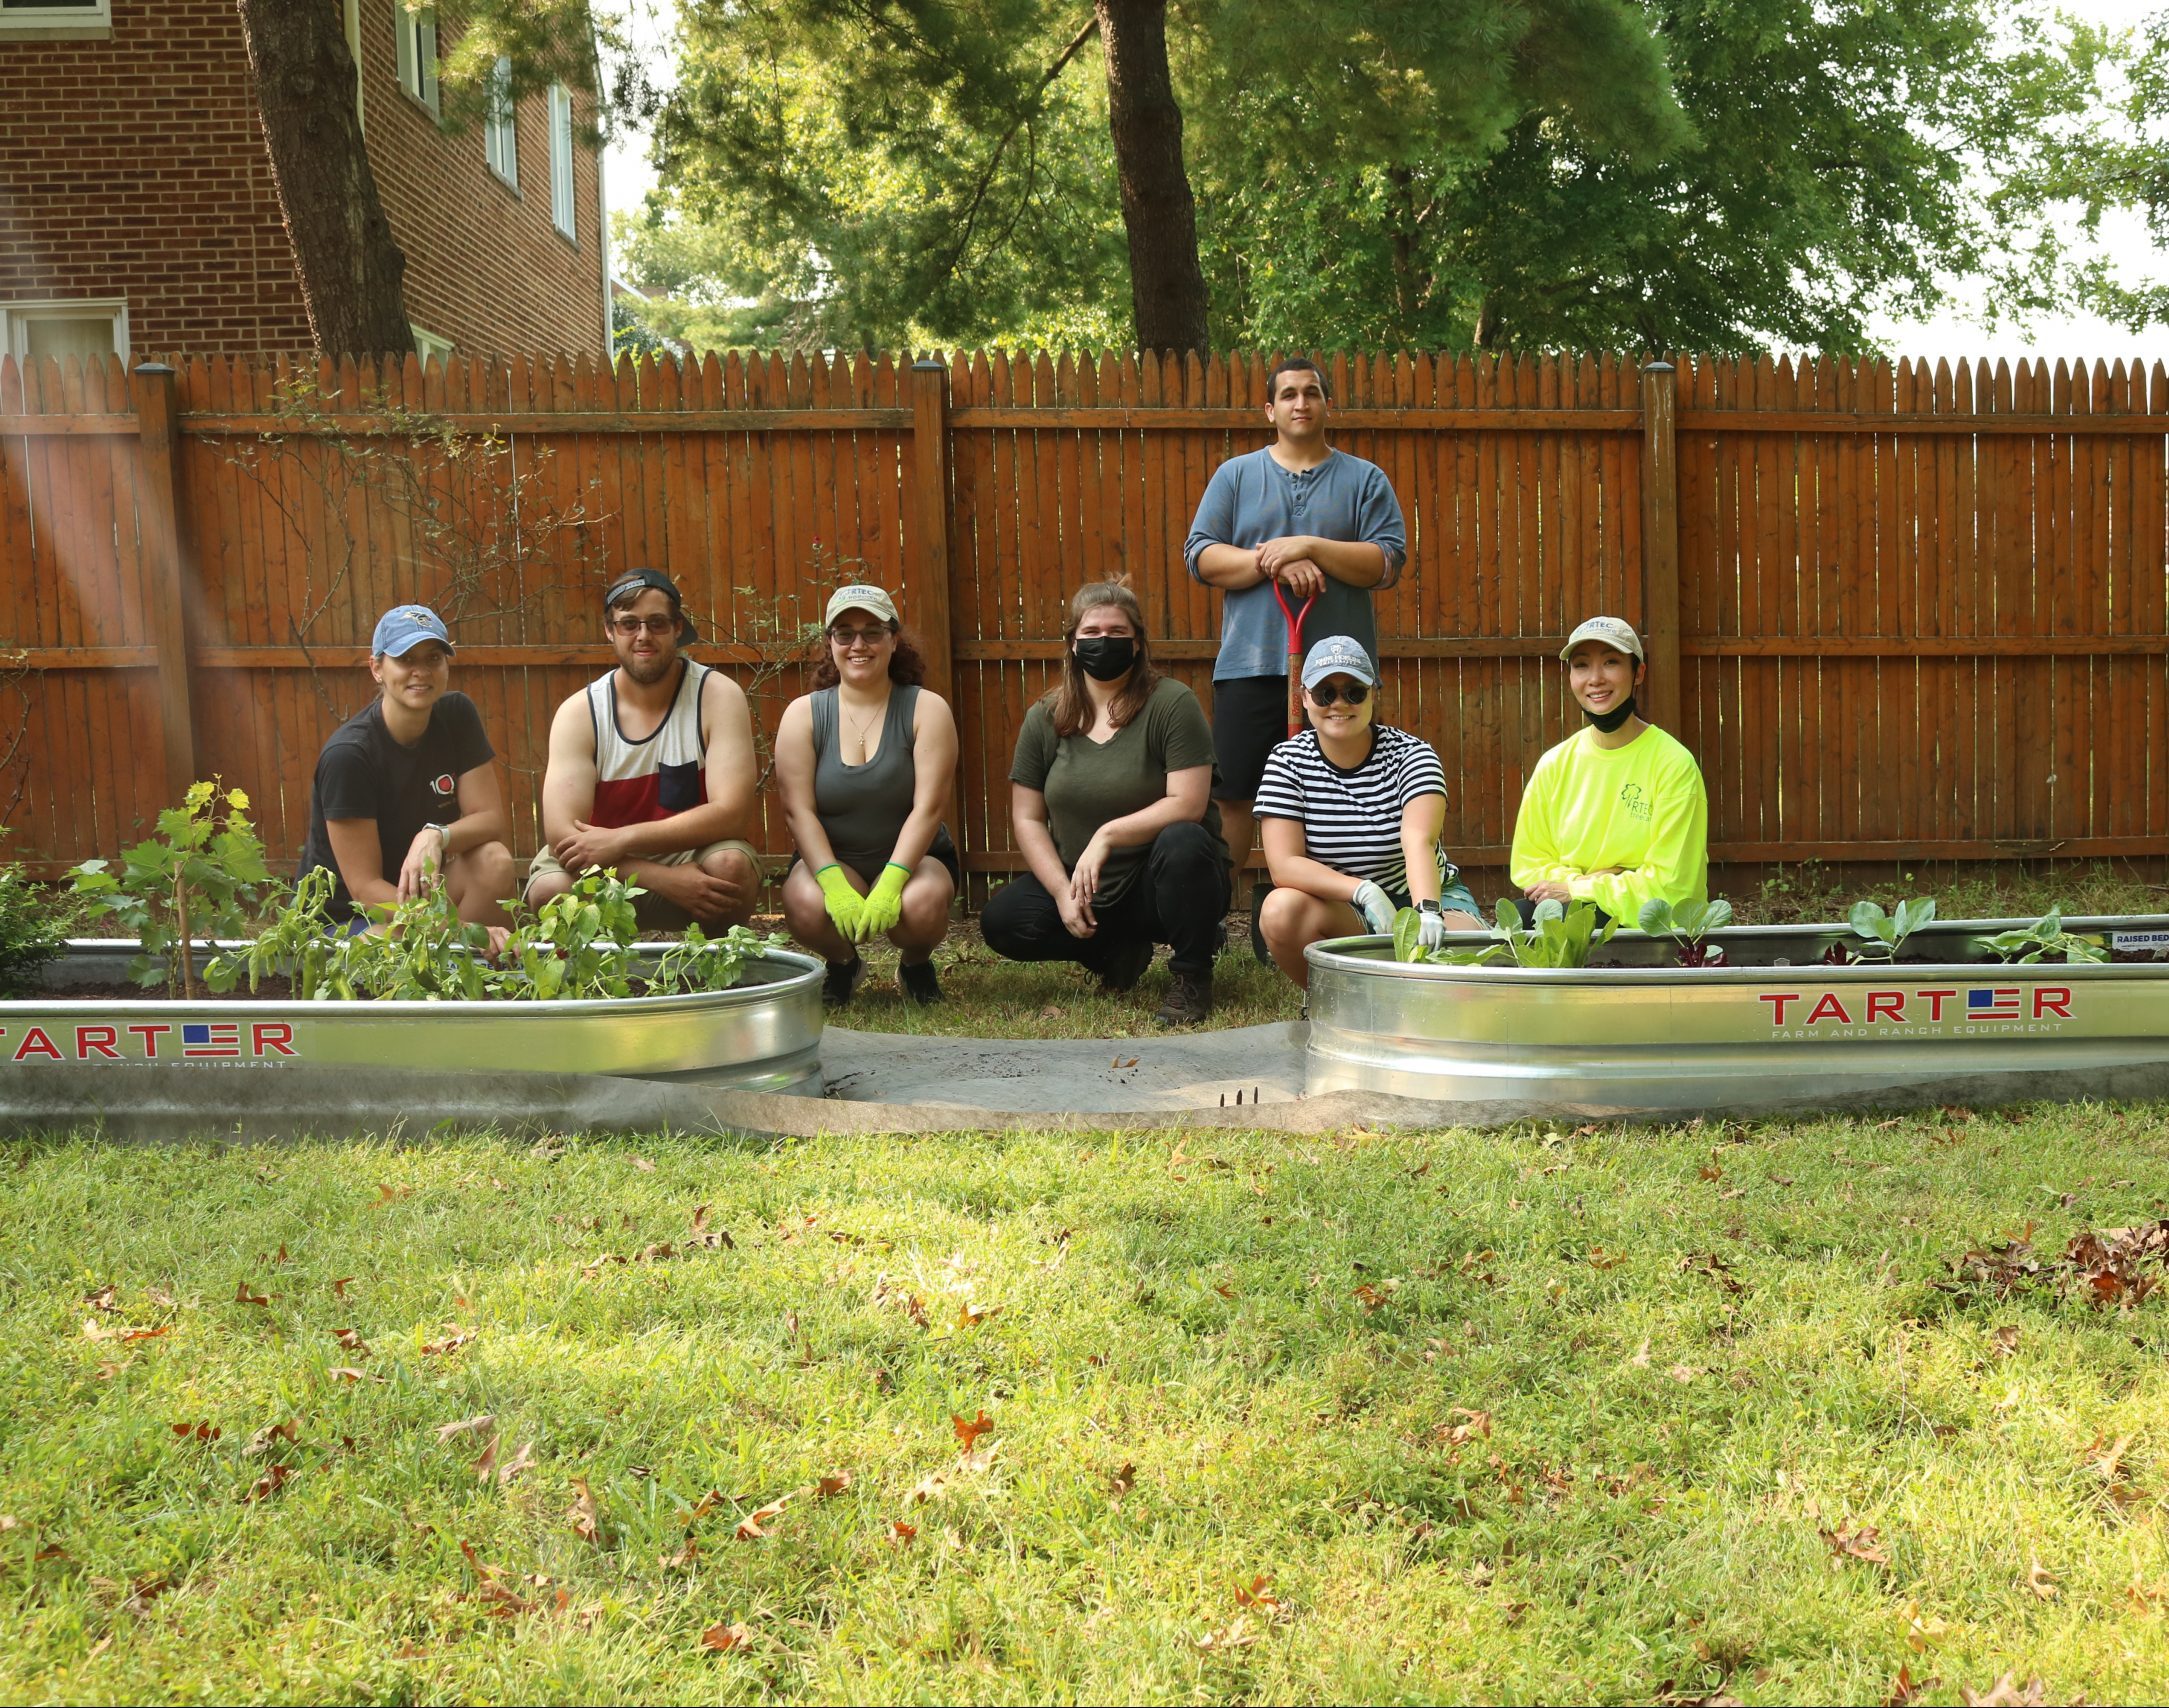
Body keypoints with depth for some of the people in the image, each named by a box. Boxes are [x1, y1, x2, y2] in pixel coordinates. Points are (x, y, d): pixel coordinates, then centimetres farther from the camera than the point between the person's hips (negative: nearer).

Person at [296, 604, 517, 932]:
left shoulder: (456, 716, -5)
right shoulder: (347, 754, -21)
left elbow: (492, 817, -6)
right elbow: (365, 886, -22)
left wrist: (436, 837, -30)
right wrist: (468, 931, -34)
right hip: (344, 916, -6)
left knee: (494, 861, -22)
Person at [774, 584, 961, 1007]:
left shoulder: (927, 709, -6)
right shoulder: (803, 714, -2)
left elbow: (928, 806, -14)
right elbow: (798, 810, -10)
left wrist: (890, 883, -28)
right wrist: (834, 884, -26)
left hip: (912, 858, -1)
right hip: (831, 860, 1)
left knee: (922, 905, -34)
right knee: (806, 905, -32)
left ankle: (915, 963, 6)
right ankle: (842, 964, 6)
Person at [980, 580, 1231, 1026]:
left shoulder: (1171, 703, -12)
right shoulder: (1044, 720, 2)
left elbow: (1187, 804, -20)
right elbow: (1027, 818, 2)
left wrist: (1108, 836, -27)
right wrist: (1062, 891, -11)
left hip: (1164, 884, -4)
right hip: (1089, 892, 4)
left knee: (1183, 842, -36)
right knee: (1001, 919, -17)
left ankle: (1191, 975, -12)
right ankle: (1117, 951, 9)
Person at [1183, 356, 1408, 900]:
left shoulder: (1365, 479, 11)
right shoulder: (1235, 475, 13)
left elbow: (1387, 562, -1)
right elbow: (1200, 555, 3)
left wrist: (1309, 547, -11)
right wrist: (1275, 563, -11)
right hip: (1251, 665, 0)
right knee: (1231, 798, -3)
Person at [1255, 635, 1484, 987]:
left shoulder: (1411, 754, -11)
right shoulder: (1287, 762, -8)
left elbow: (1419, 839, -30)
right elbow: (1283, 864, -18)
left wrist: (1427, 912, -50)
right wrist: (1363, 891, -34)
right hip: (1339, 911, 0)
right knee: (1281, 910, -32)